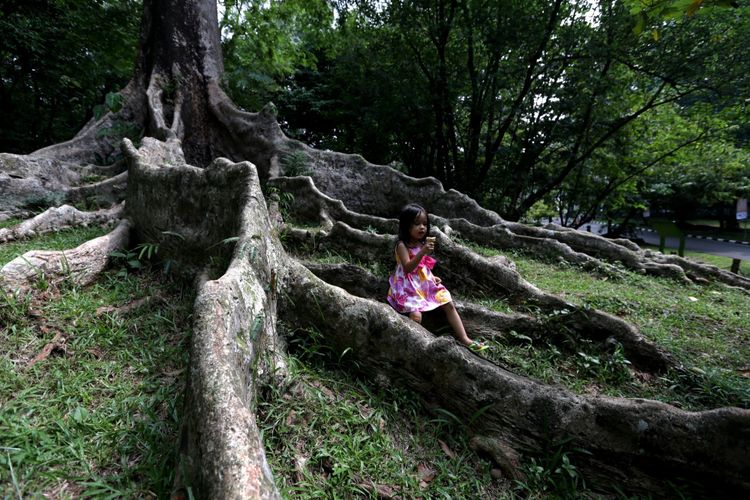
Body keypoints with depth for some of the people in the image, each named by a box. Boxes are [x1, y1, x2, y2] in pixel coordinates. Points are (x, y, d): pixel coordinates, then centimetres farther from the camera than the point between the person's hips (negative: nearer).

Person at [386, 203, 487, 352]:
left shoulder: (422, 243, 10)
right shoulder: (402, 245, -14)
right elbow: (407, 268, -26)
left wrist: (432, 277, 6)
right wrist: (423, 252, -34)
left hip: (426, 283, 7)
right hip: (408, 287, -7)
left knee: (449, 305, -2)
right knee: (416, 315, -29)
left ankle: (464, 339, 2)